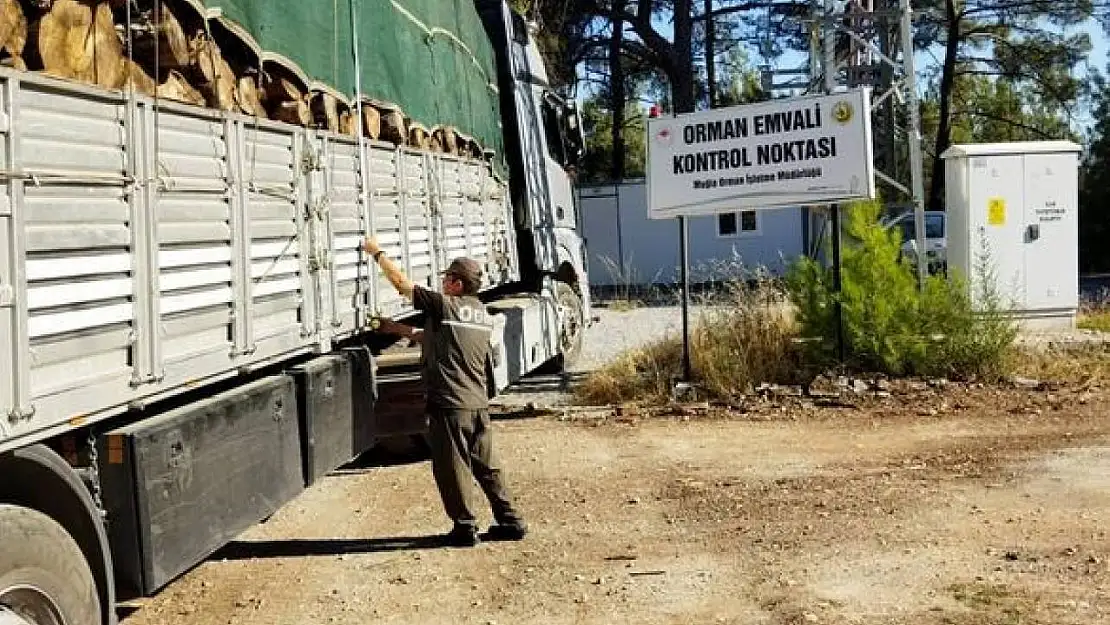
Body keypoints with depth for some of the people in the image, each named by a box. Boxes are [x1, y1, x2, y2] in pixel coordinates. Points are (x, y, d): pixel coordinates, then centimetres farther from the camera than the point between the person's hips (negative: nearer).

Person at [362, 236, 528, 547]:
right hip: (479, 404, 7)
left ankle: (465, 527, 10)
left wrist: (377, 253, 9)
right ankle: (510, 521, 17)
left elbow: (401, 283, -3)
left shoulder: (444, 306, -10)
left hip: (449, 405, -7)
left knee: (451, 469, 4)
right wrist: (399, 330, 26)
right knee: (487, 466, 14)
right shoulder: (484, 316, 13)